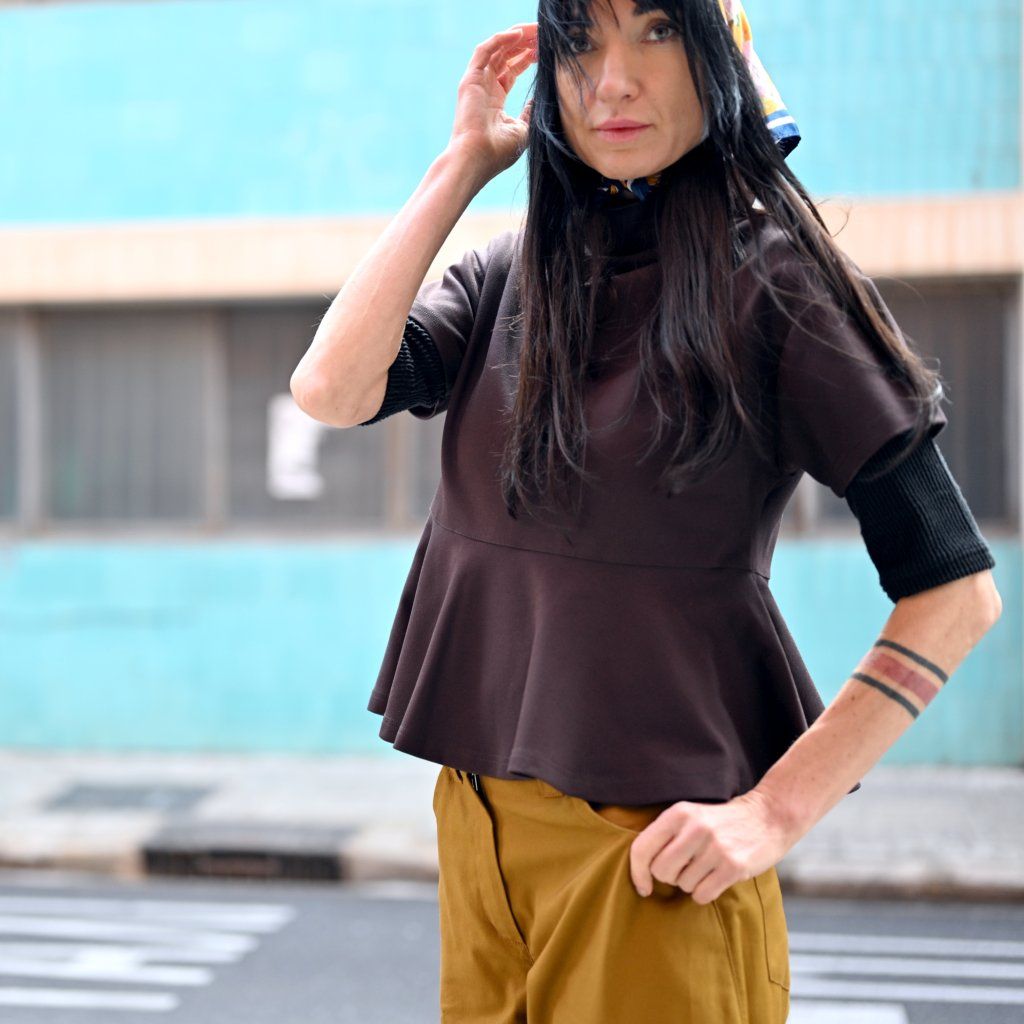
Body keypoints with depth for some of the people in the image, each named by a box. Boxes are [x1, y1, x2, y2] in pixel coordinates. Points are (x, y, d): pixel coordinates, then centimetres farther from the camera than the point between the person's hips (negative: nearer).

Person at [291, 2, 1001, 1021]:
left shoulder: (773, 281, -7)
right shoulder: (507, 278, 8)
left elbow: (954, 591, -10)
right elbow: (331, 389, -9)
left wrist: (775, 812, -16)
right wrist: (461, 163, -1)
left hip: (654, 832, -5)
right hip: (478, 813, 5)